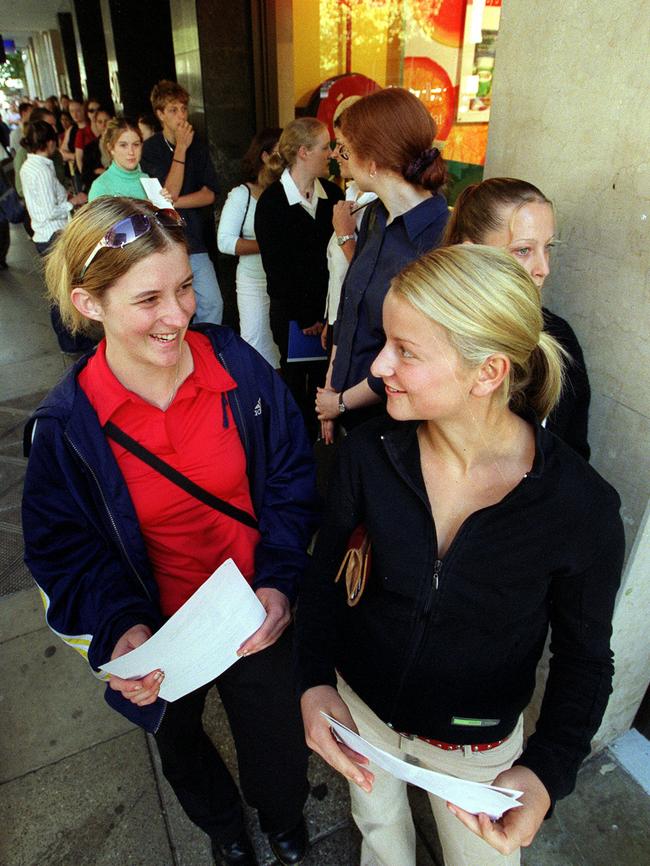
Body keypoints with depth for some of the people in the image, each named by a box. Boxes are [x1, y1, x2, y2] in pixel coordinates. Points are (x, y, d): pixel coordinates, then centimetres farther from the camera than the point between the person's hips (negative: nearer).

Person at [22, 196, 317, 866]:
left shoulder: (237, 365, -19)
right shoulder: (65, 425, -20)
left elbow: (290, 478, -9)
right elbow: (64, 549, -8)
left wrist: (279, 581, -19)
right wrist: (119, 628, -24)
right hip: (159, 635, 1)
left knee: (277, 743, 25)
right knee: (181, 745, 31)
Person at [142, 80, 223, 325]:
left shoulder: (198, 147, 7)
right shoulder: (150, 148, -4)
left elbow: (209, 194, -2)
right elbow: (170, 192, -15)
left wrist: (174, 202, -13)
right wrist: (181, 149, -15)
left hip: (195, 241, 3)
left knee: (213, 304, -1)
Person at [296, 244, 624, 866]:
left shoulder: (583, 509, -28)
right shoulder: (368, 452, -22)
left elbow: (584, 656, -12)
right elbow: (327, 571, -7)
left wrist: (547, 771, -25)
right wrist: (314, 681, -19)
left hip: (476, 743, -2)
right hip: (358, 706, 3)